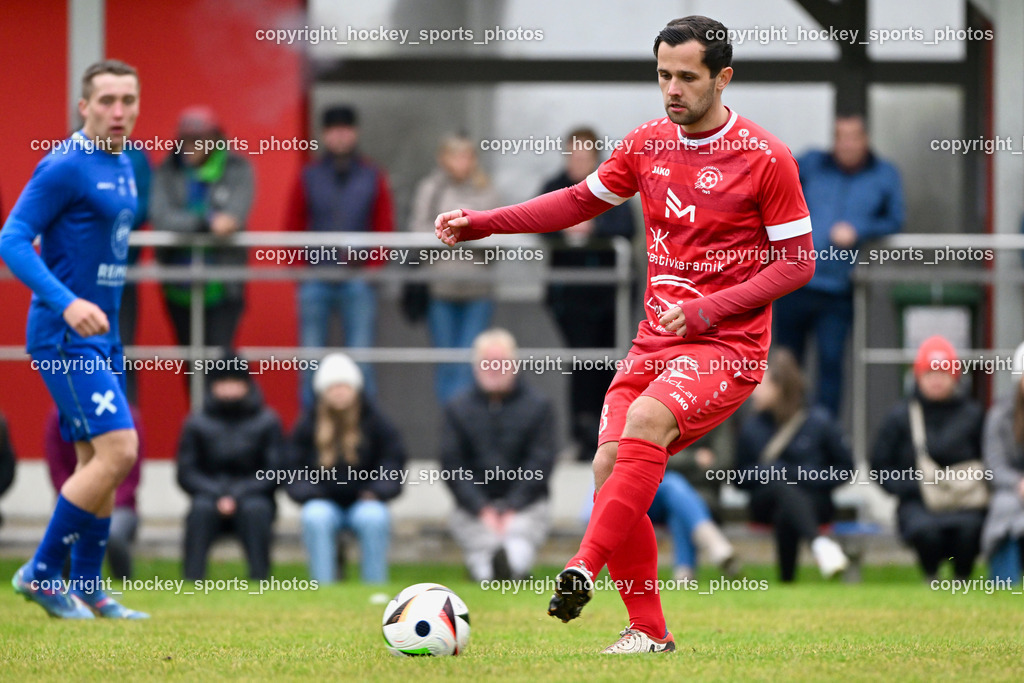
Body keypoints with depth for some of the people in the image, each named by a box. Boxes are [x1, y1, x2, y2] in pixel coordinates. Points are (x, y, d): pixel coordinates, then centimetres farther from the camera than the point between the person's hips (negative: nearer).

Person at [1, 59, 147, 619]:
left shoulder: (123, 167, 12)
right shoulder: (65, 167, -14)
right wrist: (66, 303, -29)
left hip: (100, 333, 9)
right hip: (64, 335, -9)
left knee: (98, 460, 10)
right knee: (117, 450, -16)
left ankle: (87, 588, 18)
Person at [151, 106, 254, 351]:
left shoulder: (237, 169, 0)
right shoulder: (168, 172, 4)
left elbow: (235, 214, -14)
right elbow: (160, 216, -12)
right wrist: (208, 223, -26)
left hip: (222, 287, -3)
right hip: (180, 287, 3)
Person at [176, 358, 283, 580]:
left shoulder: (266, 422, 0)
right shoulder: (197, 424, 3)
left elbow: (274, 472, -5)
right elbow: (186, 474, 1)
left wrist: (237, 496, -18)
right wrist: (218, 495, -16)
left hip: (252, 497, -1)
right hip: (211, 495, 1)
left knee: (255, 509, -34)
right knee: (201, 508, -32)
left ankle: (259, 577, -33)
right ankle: (192, 578, -35)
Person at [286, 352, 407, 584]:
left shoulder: (375, 420, 2)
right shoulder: (308, 423, 4)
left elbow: (393, 460, 3)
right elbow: (295, 469, 6)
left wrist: (377, 491, -13)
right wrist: (308, 493, -14)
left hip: (364, 503, -1)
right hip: (324, 502, 1)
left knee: (374, 517, -35)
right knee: (315, 517, -35)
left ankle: (375, 585, -24)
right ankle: (322, 585, -30)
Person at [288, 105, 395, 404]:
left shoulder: (373, 178, 6)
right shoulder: (309, 177, 6)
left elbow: (385, 228, 5)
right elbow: (293, 226, 7)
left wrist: (370, 268, -5)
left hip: (358, 281, -1)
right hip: (315, 282, 1)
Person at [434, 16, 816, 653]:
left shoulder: (765, 158, -8)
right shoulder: (647, 144, 8)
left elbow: (797, 262, -6)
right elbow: (582, 200, 22)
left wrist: (707, 310, -16)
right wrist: (485, 222, 11)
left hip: (727, 346, -6)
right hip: (656, 340, 6)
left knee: (646, 418, -32)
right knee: (610, 470, -8)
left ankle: (585, 569, -36)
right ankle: (648, 631, 3)